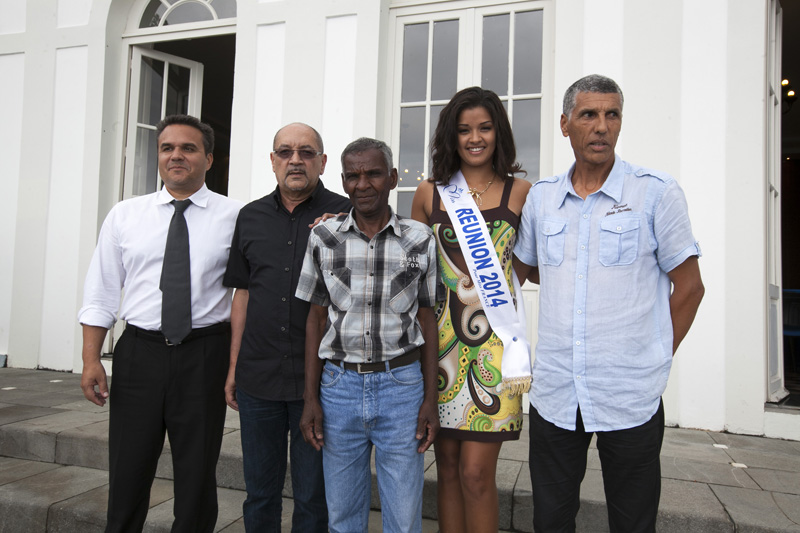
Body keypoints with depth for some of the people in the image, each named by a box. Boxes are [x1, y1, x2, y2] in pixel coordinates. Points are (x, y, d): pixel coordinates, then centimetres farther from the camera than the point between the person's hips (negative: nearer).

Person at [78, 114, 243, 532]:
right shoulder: (124, 215, 6)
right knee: (128, 472, 13)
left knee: (198, 474, 12)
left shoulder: (234, 217, -1)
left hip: (204, 355, -1)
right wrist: (91, 359, 0)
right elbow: (101, 293, 6)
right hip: (139, 352, 2)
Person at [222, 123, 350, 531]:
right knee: (259, 490, 17)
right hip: (258, 378, 4)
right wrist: (233, 367, 11)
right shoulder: (250, 217, 9)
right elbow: (243, 294, 12)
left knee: (312, 496, 11)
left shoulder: (345, 215, -3)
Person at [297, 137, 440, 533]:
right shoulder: (323, 237, 2)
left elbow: (427, 320, 3)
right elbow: (316, 318, 5)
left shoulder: (420, 240, -1)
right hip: (339, 384, 1)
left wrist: (430, 400, -1)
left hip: (402, 384, -1)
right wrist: (311, 399, 2)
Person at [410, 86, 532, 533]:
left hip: (494, 338, -2)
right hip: (439, 337, 2)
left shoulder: (521, 193, 4)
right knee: (447, 465, 10)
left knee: (476, 472, -3)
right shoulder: (429, 194, 9)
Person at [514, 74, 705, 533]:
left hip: (630, 396, -2)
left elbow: (689, 287, 0)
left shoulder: (658, 192, -5)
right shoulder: (541, 197, 5)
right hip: (555, 392, 3)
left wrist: (655, 362, 0)